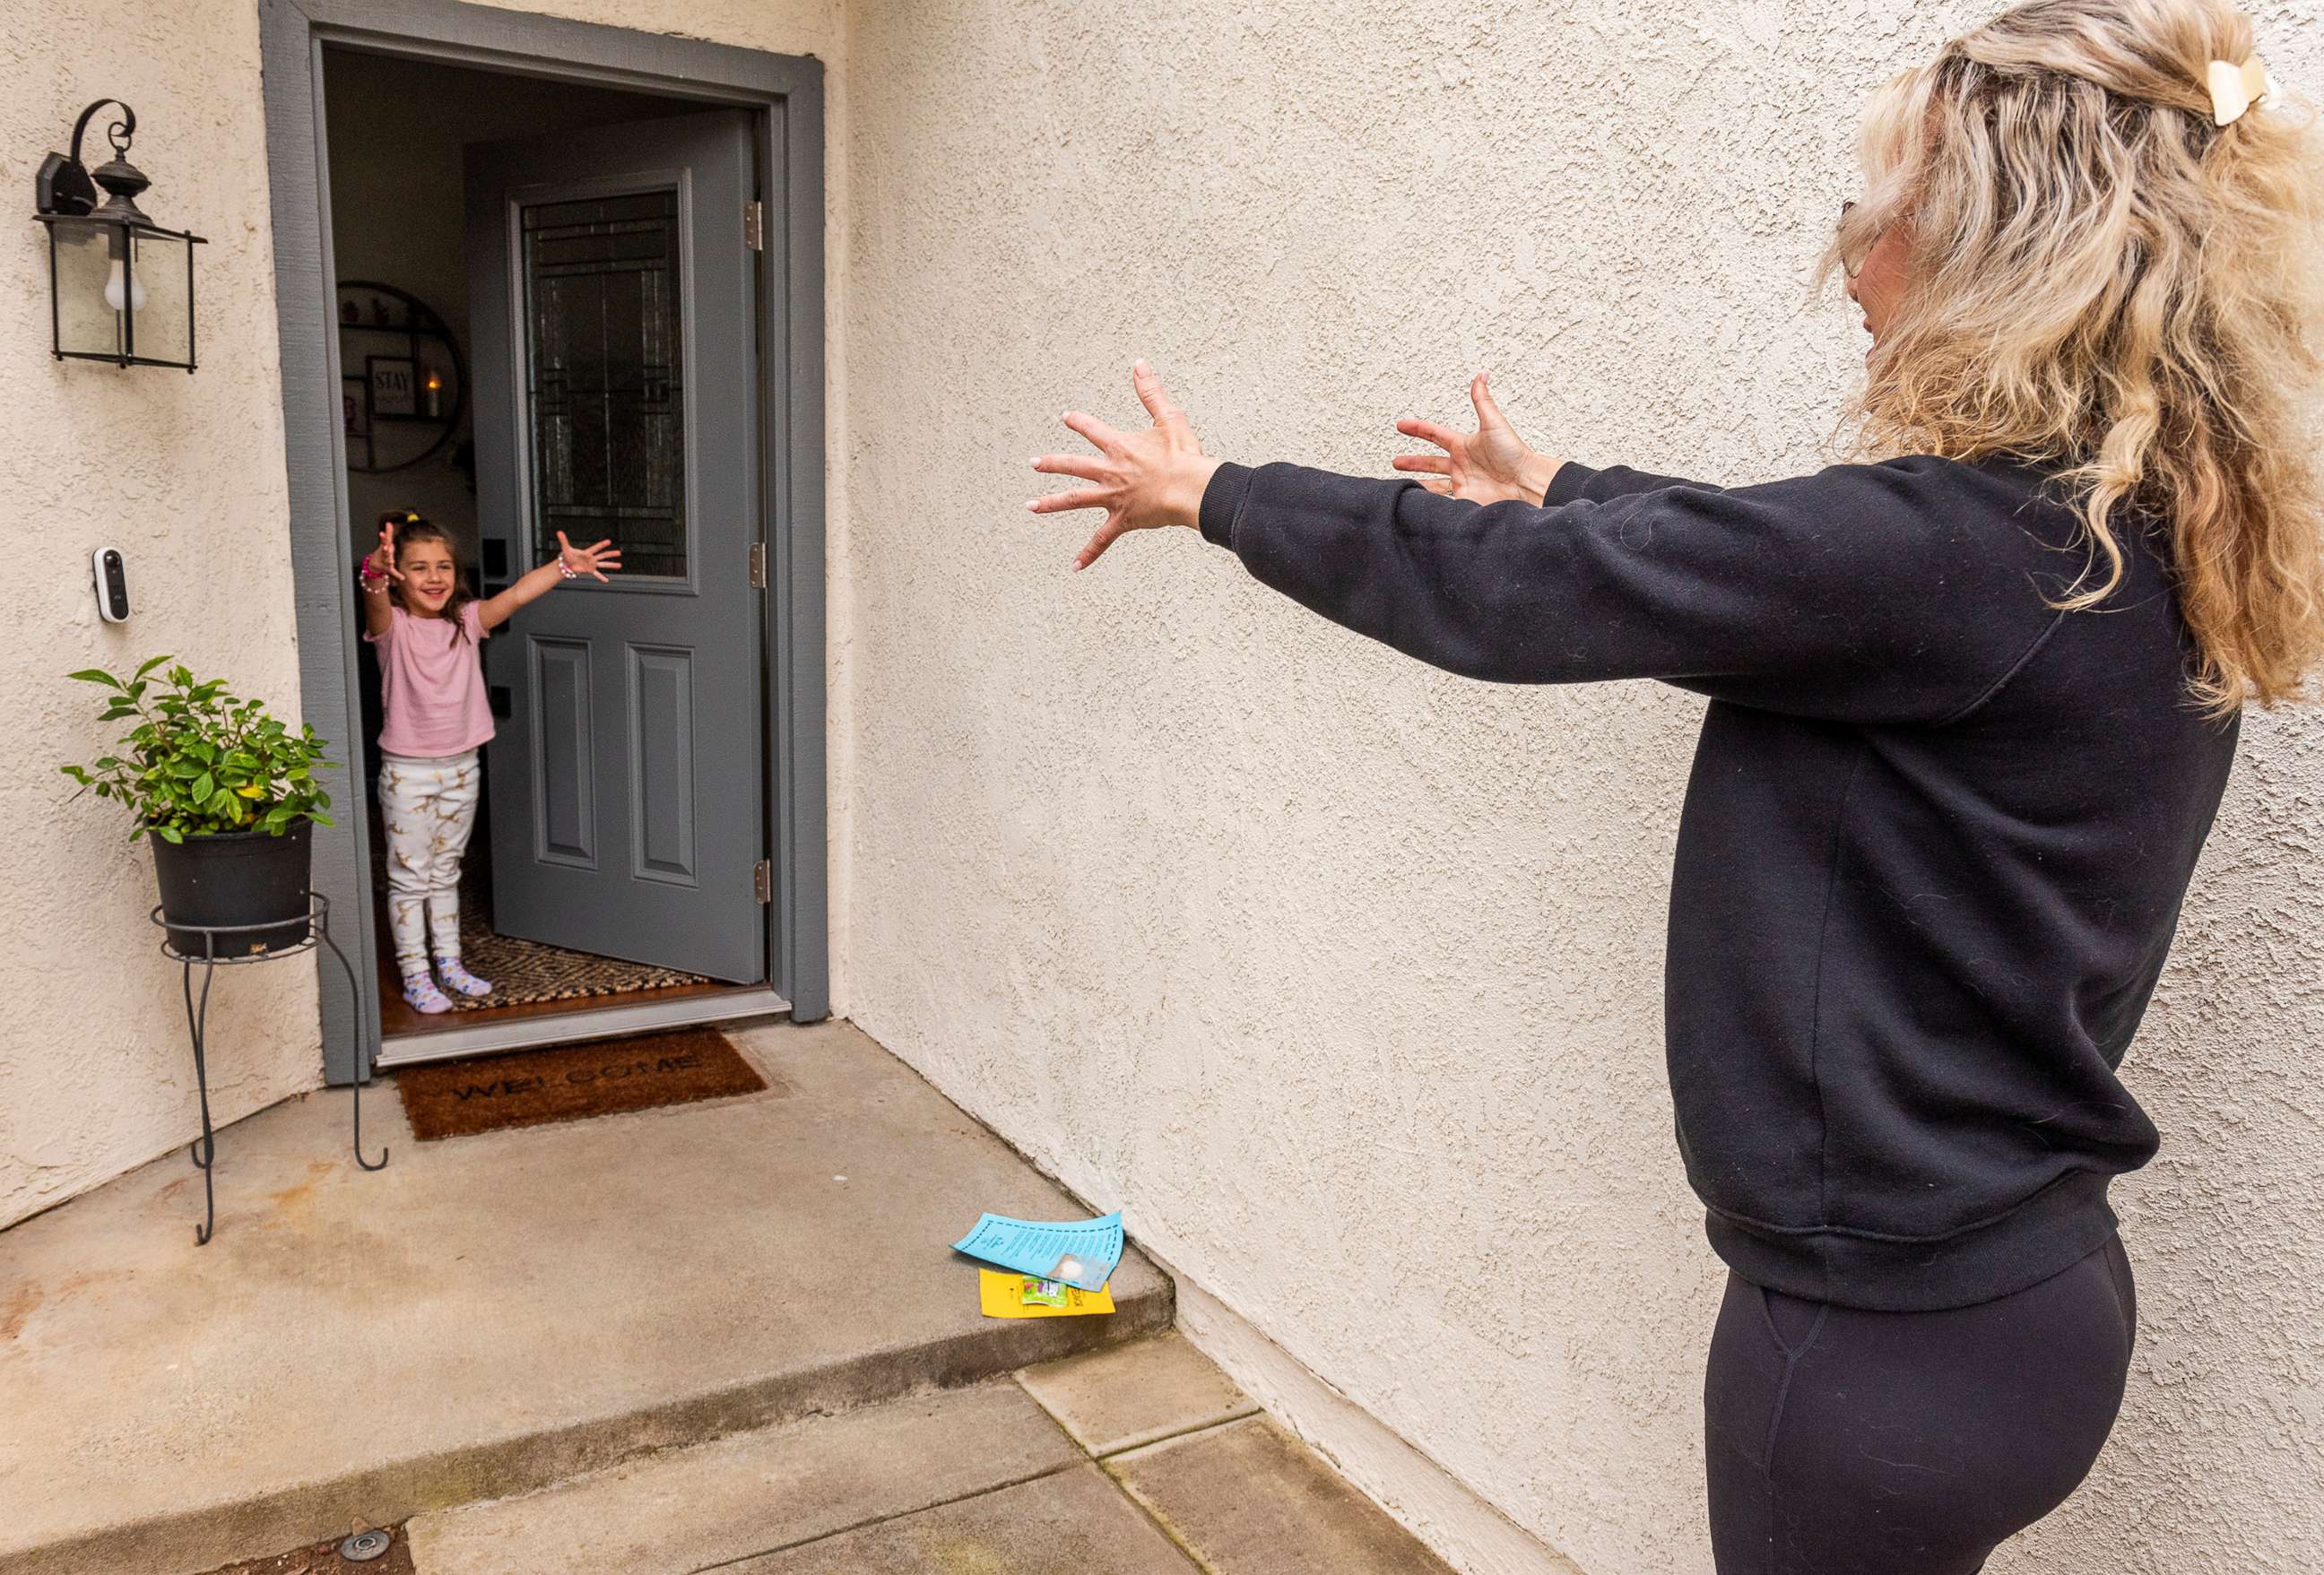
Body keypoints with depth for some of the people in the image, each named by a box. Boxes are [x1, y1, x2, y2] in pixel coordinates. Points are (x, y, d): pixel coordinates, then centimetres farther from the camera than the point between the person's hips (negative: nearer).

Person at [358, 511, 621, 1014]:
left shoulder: (467, 621, 1)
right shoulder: (392, 627, -11)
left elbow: (516, 595, -13)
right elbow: (376, 604, -34)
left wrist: (564, 565, -28)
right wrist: (375, 575, -58)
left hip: (461, 768, 4)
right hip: (407, 771, -4)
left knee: (445, 872, 18)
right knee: (409, 877, 5)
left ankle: (450, 963, 28)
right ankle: (414, 977, 14)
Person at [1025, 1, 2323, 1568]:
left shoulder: (1952, 550, -25)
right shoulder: (2140, 546, 2)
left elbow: (1517, 594, -19)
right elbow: (1765, 556, 15)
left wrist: (1211, 492, -5)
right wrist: (1555, 489, 27)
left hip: (1891, 1322, -8)